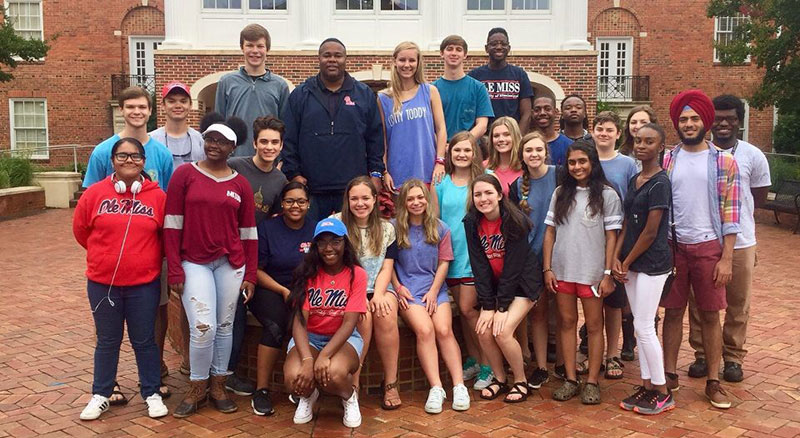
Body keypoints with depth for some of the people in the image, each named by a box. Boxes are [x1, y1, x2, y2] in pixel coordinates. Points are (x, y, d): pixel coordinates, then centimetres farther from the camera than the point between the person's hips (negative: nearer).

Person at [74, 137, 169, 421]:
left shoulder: (157, 196, -5)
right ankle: (101, 395, 29)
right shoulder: (95, 193, -4)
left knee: (144, 341, 10)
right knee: (107, 341, 14)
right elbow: (80, 230, 8)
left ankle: (152, 394, 24)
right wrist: (107, 253, 14)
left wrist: (145, 257, 8)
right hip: (102, 282, 1)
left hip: (144, 283, 0)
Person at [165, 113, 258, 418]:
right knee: (203, 328, -10)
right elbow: (172, 224, -3)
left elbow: (248, 233, 7)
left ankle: (218, 386, 24)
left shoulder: (240, 184, 6)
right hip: (194, 262, -2)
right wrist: (174, 270, -7)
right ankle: (197, 389, 12)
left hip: (230, 263, 2)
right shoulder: (185, 174, -1)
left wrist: (250, 275, 4)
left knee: (225, 326, 8)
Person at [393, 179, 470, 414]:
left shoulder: (440, 228, 9)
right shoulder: (394, 227, 4)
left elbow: (444, 262, 7)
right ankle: (436, 388, -25)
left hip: (435, 289, 2)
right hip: (407, 290, -2)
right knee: (425, 330, -25)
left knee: (444, 330, -21)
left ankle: (459, 385, -19)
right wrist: (398, 288, -6)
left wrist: (434, 291, -4)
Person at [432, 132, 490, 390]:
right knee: (462, 309, 11)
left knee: (467, 308, -7)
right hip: (451, 253, 4)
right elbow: (434, 220, 12)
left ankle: (487, 363, 8)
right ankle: (473, 359, 26)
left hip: (475, 253, -4)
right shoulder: (441, 183, 7)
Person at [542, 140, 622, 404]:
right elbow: (550, 232, 7)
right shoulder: (560, 193, 9)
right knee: (567, 322, 8)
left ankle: (592, 382, 13)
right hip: (562, 270, 3)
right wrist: (547, 268, 0)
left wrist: (608, 274, -10)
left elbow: (611, 237, -4)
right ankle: (570, 380, 15)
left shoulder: (606, 194, -1)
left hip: (592, 272, -3)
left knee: (594, 326, 5)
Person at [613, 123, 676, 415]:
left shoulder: (660, 183, -14)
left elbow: (651, 231, -16)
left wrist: (627, 262, -9)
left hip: (652, 263, -8)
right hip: (632, 263, 8)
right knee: (640, 325, 12)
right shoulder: (634, 181, 11)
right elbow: (627, 223, 10)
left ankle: (663, 393, 9)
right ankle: (647, 385, 22)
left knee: (644, 326, -4)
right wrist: (617, 257, -2)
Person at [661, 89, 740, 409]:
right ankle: (669, 374, 20)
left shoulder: (724, 162, -1)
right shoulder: (666, 161, 4)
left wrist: (726, 258, -8)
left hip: (708, 247, -1)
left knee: (710, 315, 6)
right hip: (672, 246, 1)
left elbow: (731, 213, -3)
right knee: (673, 312, 8)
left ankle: (713, 381, 16)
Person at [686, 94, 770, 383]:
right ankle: (702, 355, 23)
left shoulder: (753, 156, -1)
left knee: (738, 305, 10)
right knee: (699, 302, 9)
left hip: (740, 241, 0)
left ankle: (733, 357, 25)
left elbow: (759, 197, 8)